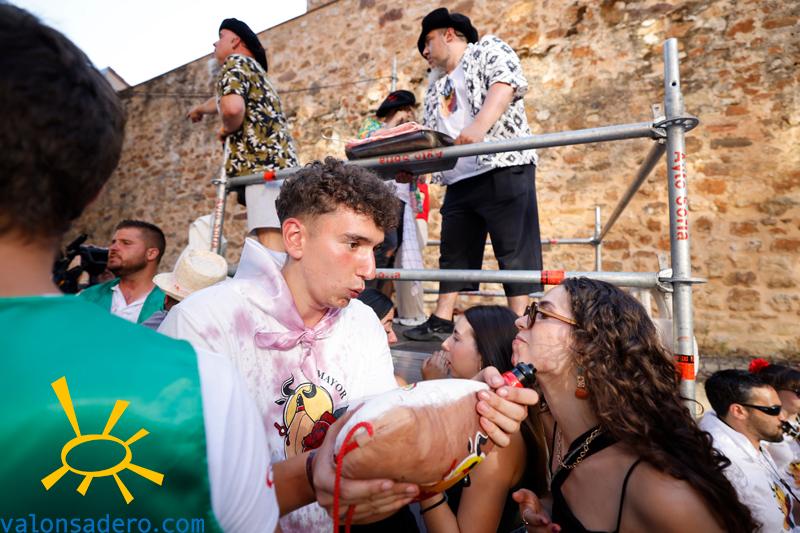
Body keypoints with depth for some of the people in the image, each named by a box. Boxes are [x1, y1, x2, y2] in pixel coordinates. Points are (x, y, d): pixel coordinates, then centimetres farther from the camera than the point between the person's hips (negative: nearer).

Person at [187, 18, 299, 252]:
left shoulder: (236, 62, 6)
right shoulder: (254, 69, 35)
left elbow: (232, 107, -16)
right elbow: (221, 100, 56)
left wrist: (226, 129, 4)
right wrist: (201, 108, 73)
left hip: (263, 164, -9)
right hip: (281, 162, 9)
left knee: (269, 236, -22)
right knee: (280, 245, 3)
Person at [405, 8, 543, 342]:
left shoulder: (489, 49, 8)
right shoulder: (437, 88, 27)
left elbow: (505, 85, -13)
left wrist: (479, 126, -30)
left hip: (504, 169, -7)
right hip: (459, 181, 8)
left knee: (515, 252, -6)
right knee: (454, 254, 8)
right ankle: (442, 321, 15)